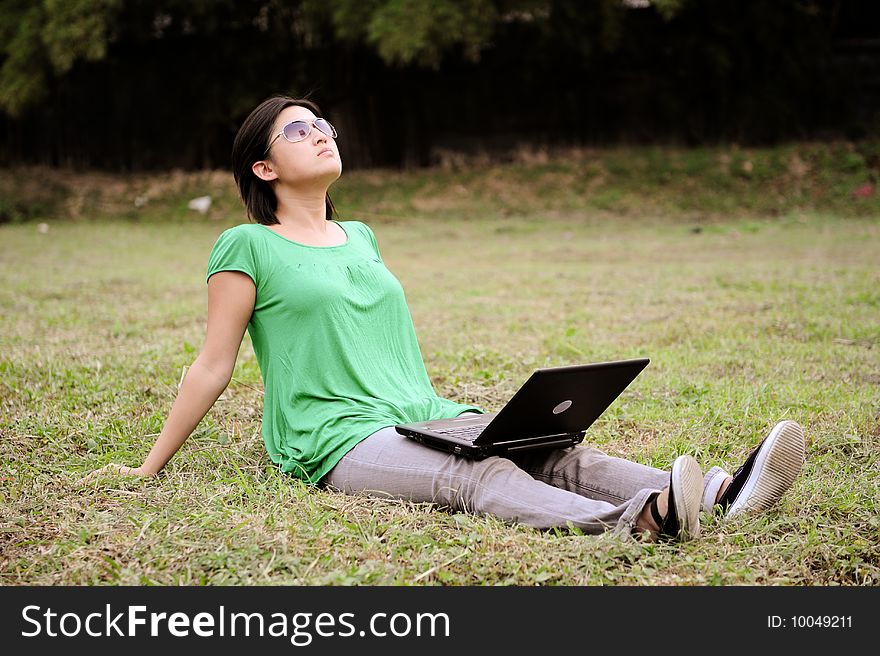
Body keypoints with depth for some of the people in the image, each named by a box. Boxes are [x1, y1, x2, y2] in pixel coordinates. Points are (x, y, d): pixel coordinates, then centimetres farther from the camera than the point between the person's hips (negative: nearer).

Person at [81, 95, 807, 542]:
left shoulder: (361, 238, 22)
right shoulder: (249, 247, 2)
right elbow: (212, 368, 4)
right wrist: (147, 468, 4)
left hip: (427, 418, 7)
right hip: (340, 439, -7)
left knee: (554, 450, -19)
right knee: (477, 477, -35)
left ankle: (720, 492, -38)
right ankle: (632, 520, -60)